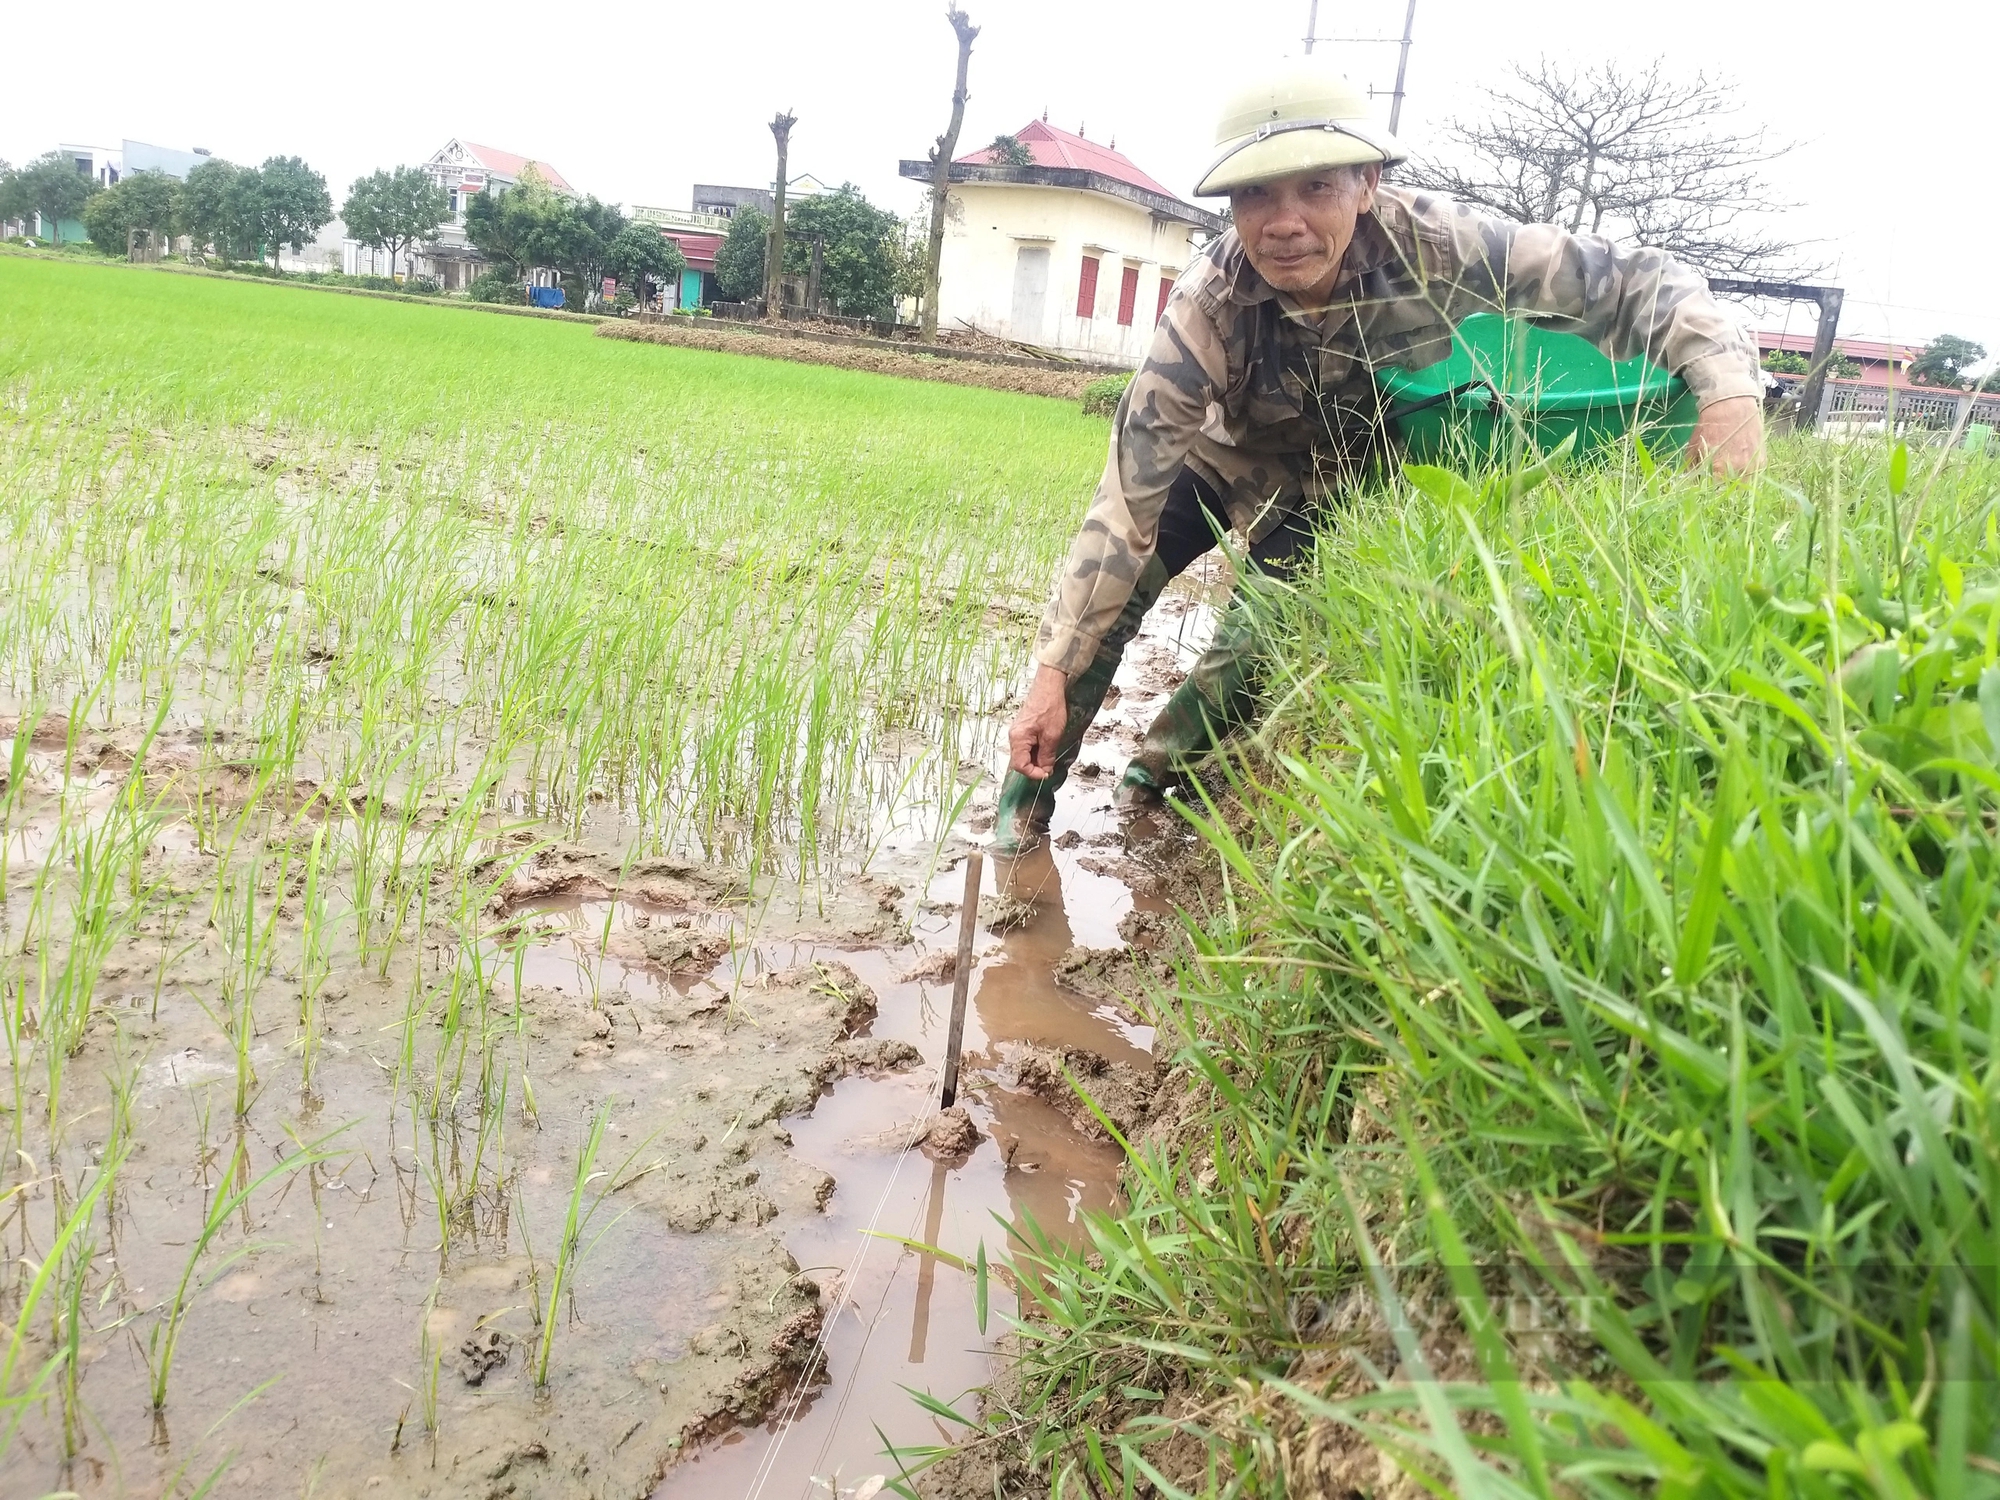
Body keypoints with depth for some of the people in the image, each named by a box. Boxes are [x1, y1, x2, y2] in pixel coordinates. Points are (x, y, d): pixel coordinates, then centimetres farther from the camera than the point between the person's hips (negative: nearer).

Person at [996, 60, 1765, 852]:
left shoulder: (1438, 245, -35)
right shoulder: (1208, 306, -35)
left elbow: (1637, 281, -27)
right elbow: (1125, 501, -37)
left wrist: (1728, 387, -46)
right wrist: (1053, 672, -38)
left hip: (1348, 488, 1)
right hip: (1231, 460, 0)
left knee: (1264, 641, -15)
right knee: (1112, 587, -15)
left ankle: (1162, 762, 15)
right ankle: (1030, 786, 4)